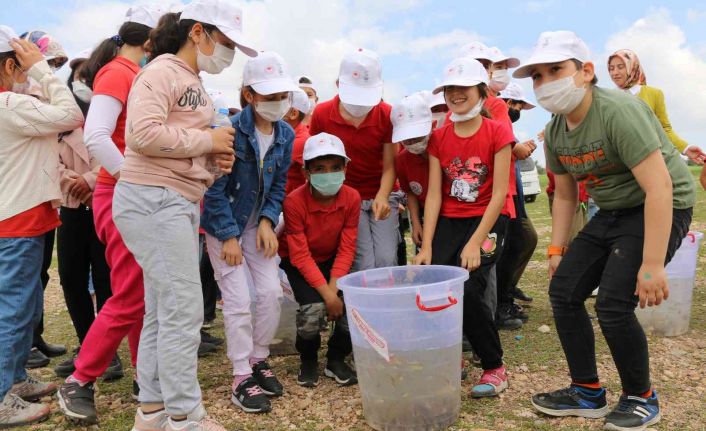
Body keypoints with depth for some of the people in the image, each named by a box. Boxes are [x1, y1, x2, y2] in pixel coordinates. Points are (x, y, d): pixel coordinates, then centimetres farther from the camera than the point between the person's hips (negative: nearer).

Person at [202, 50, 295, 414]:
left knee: (271, 293, 2)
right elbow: (215, 189, -18)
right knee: (238, 300, -6)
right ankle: (242, 378, 8)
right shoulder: (230, 131, -21)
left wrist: (268, 221, -10)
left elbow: (279, 184, 4)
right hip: (224, 225, -5)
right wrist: (229, 236, -18)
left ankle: (258, 360, 23)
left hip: (258, 224, 5)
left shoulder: (285, 134, -3)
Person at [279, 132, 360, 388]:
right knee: (314, 307, -27)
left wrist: (334, 288, -24)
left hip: (332, 260, 3)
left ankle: (336, 360, 8)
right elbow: (300, 256, -23)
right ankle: (308, 361, 5)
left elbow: (346, 249, -13)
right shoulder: (294, 202, -25)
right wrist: (327, 294, -29)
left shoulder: (352, 198, -15)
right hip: (297, 263, -3)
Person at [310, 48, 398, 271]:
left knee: (386, 259, -11)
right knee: (364, 264, -10)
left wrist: (382, 196, -25)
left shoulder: (387, 115, -8)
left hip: (380, 196, 1)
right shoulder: (321, 114, -7)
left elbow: (389, 166, -8)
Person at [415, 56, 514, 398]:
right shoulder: (438, 138, 4)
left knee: (467, 288, -24)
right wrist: (426, 247, -10)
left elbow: (499, 193, -12)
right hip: (450, 219, 4)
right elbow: (434, 194, -1)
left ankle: (495, 368, -1)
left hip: (488, 219, -4)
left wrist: (475, 244, -19)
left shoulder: (497, 132, -7)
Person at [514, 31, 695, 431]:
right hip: (612, 212, 8)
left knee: (613, 304, -17)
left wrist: (653, 265, -30)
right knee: (564, 290, 1)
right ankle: (588, 393, 17)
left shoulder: (618, 111, -25)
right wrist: (557, 248, 9)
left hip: (662, 209, -8)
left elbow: (659, 188, -29)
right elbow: (565, 194, 12)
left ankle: (642, 399, 10)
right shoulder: (555, 131, 0)